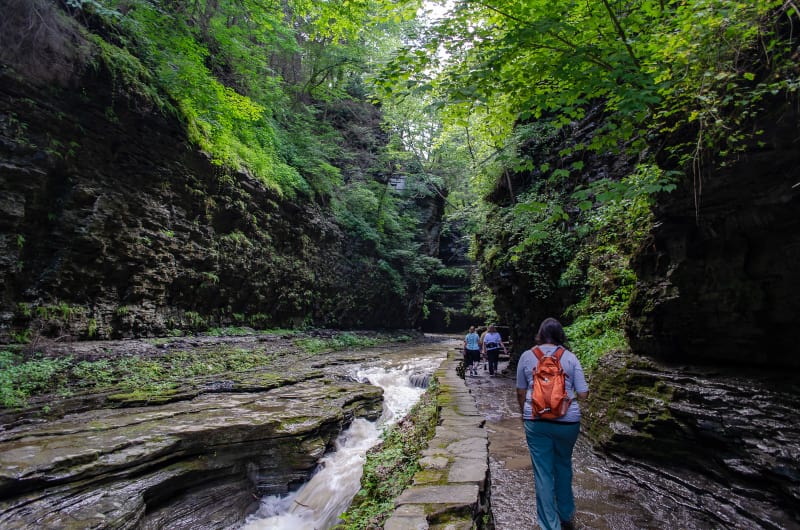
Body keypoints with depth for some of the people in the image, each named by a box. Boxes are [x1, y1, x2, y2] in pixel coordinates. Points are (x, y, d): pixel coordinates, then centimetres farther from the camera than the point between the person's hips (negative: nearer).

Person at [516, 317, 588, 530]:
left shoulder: (526, 356, -2)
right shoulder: (570, 357, -4)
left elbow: (520, 392, 5)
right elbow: (583, 394, -2)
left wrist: (524, 414, 21)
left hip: (537, 421, -1)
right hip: (567, 421, 1)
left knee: (543, 472, 10)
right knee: (563, 466, 24)